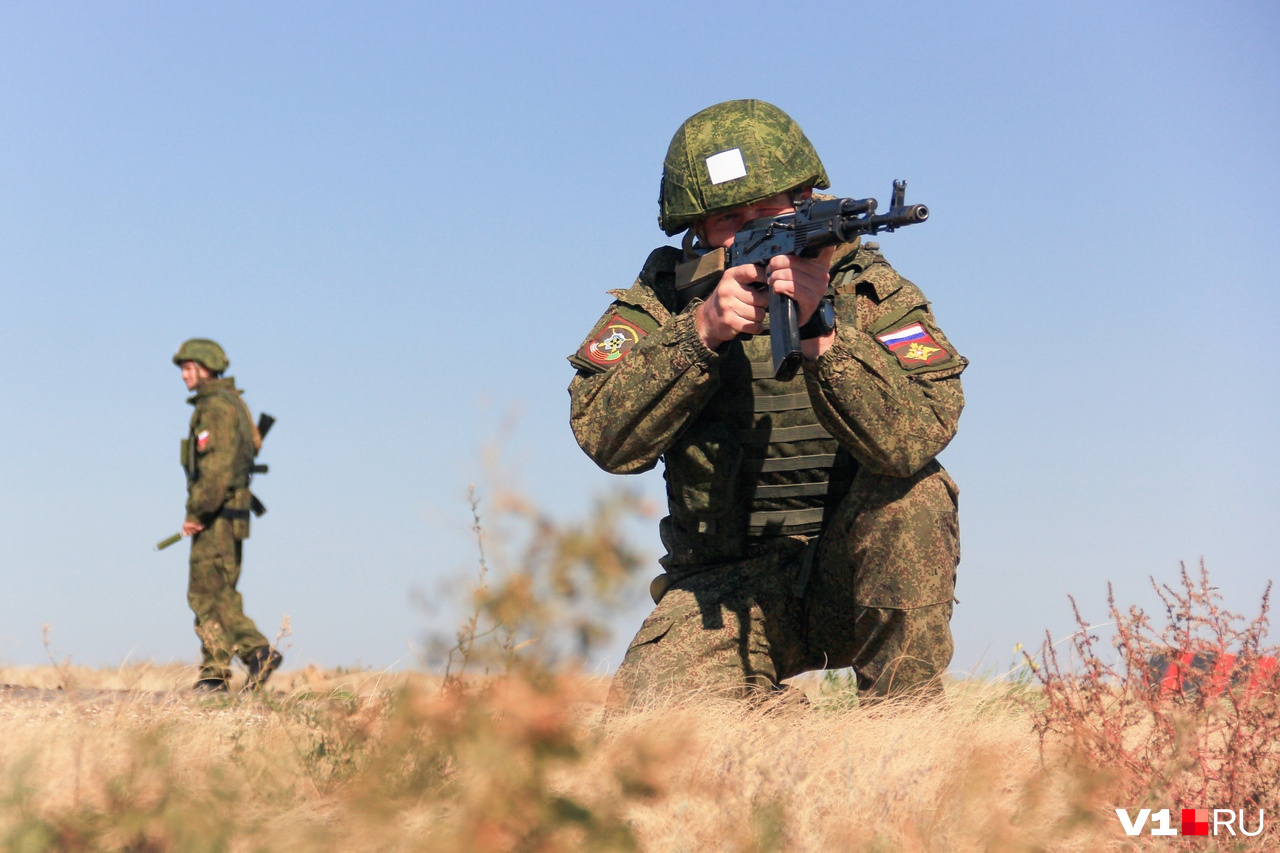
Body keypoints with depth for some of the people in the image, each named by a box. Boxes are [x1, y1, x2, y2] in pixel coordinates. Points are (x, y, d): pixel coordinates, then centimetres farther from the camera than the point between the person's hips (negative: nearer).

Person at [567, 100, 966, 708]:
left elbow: (913, 440, -25)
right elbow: (605, 438, -17)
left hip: (855, 575, -1)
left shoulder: (872, 293, -7)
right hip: (724, 589, 1)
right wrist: (701, 332, -28)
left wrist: (819, 325, -37)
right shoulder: (665, 298, -1)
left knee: (913, 494, -32)